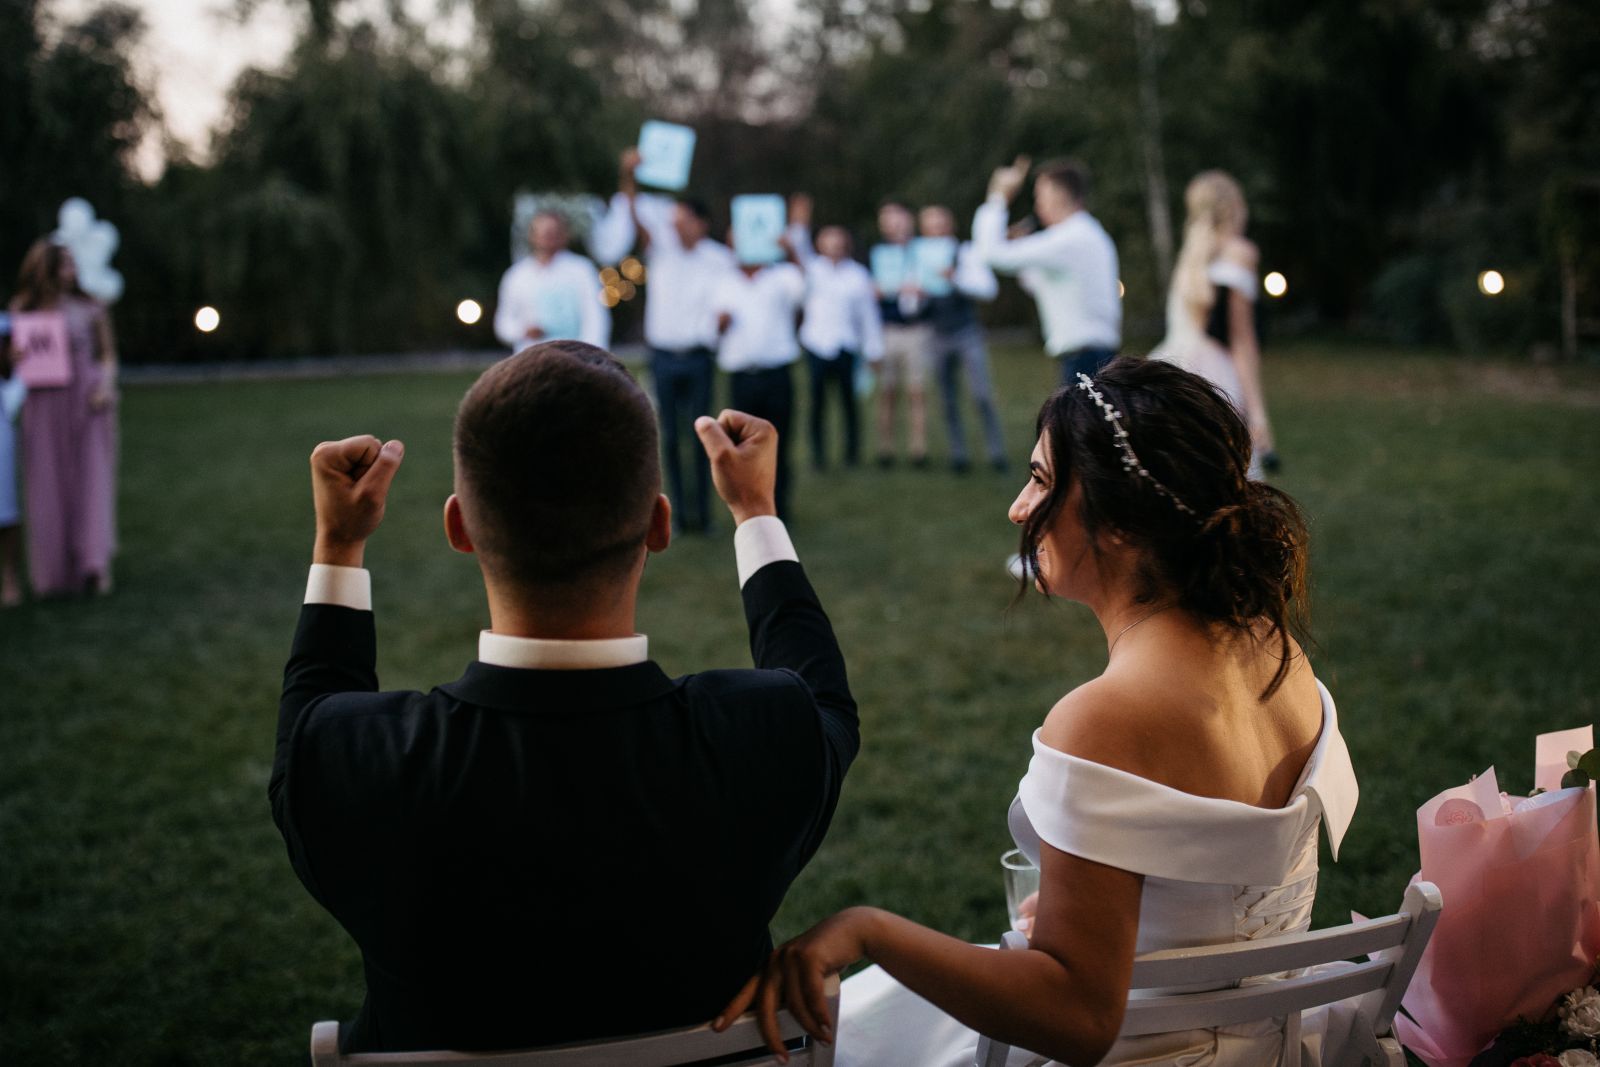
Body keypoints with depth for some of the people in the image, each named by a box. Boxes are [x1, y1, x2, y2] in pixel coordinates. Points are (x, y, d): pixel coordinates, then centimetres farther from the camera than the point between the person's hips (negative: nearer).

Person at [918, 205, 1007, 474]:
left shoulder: (966, 252, -2)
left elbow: (989, 288, -14)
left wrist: (956, 279, -28)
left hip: (968, 333, -3)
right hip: (939, 338, 3)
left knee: (982, 396, -12)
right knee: (950, 403, 4)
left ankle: (996, 452, -5)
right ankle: (958, 455, 10)